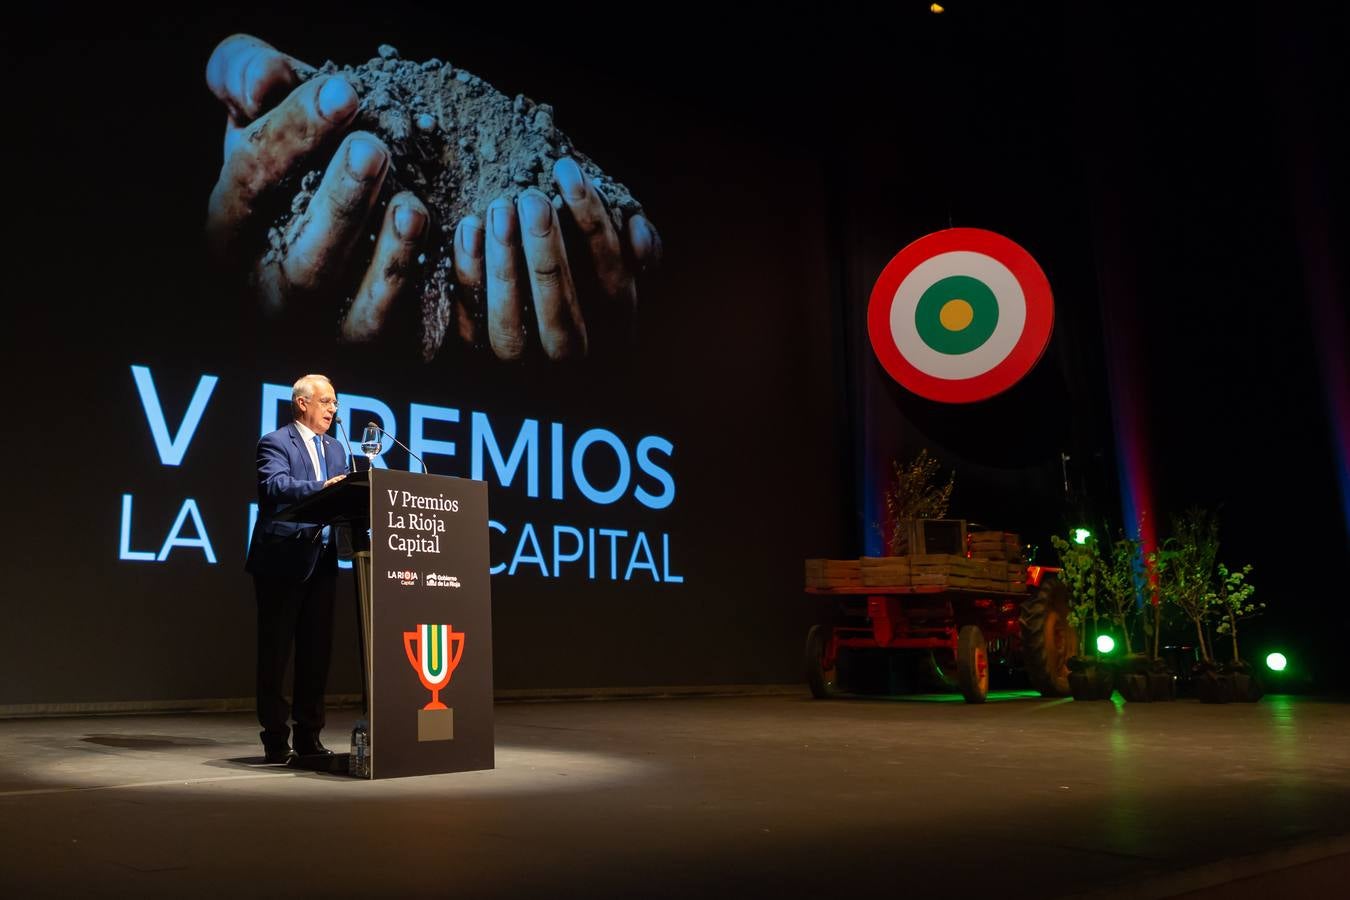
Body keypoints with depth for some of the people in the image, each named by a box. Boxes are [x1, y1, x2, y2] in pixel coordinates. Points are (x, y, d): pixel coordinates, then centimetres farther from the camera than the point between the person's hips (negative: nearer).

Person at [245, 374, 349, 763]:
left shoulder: (335, 448, 17)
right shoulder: (275, 443, -5)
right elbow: (276, 486, -23)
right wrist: (322, 487, -36)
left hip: (321, 562, 7)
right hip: (282, 561, -7)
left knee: (317, 651, 9)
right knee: (276, 651, 2)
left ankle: (309, 735, 18)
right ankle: (275, 738, 11)